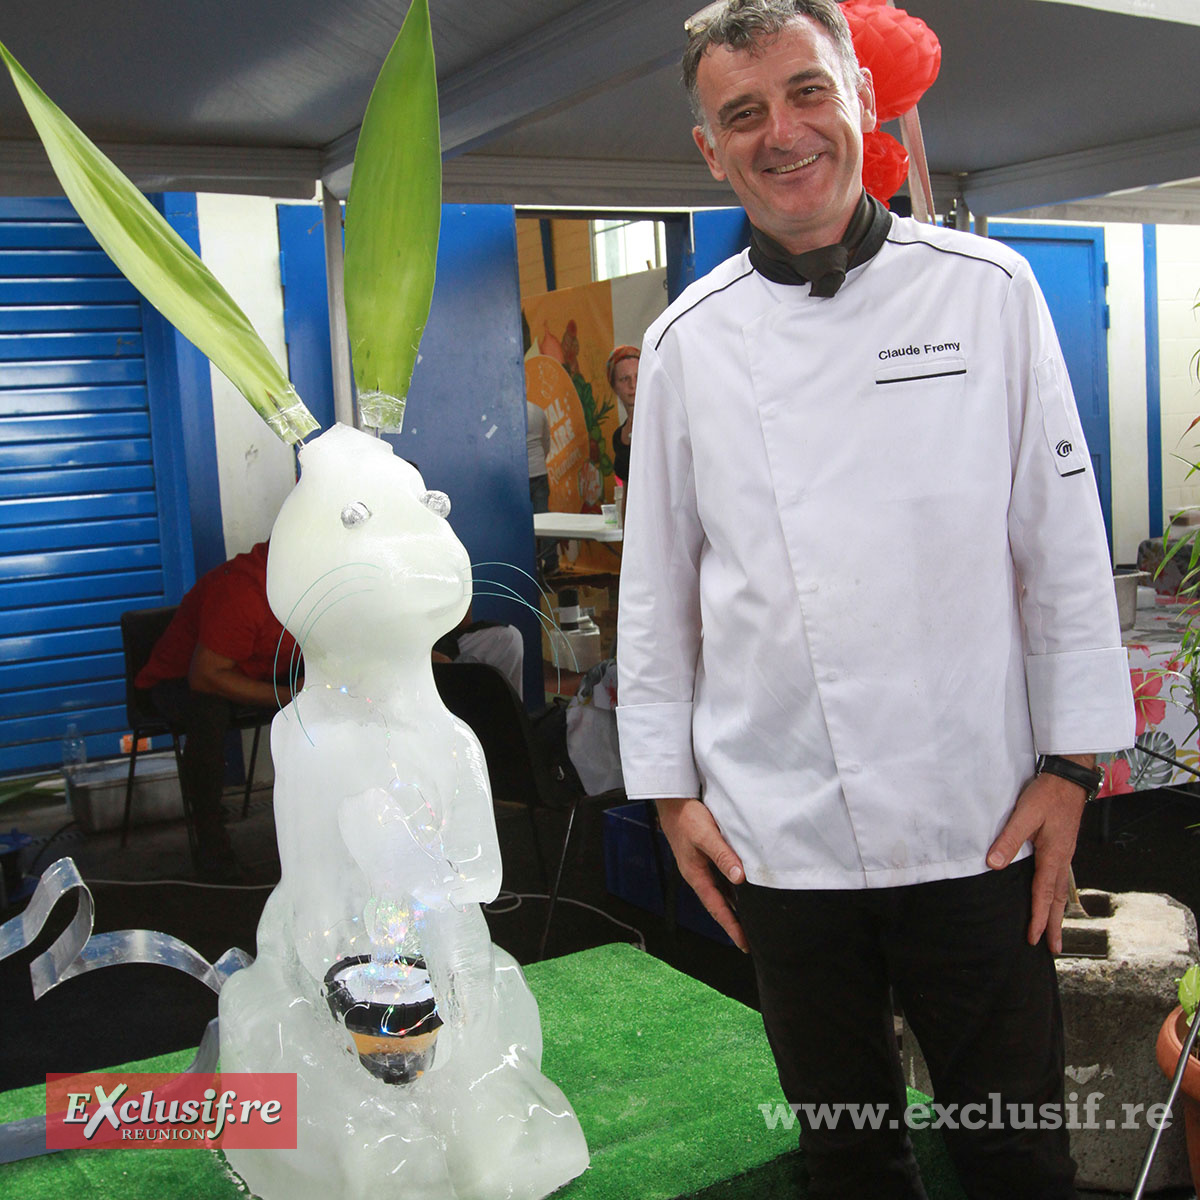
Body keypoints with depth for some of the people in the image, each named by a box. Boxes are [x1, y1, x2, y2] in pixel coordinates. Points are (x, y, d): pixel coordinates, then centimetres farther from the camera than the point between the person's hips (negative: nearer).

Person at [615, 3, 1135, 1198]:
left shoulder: (985, 290, -2)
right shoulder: (687, 341, 0)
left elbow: (1062, 540, 0)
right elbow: (657, 583, 4)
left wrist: (1069, 763, -2)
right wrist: (668, 785, 4)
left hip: (975, 820, 0)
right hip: (778, 831, 1)